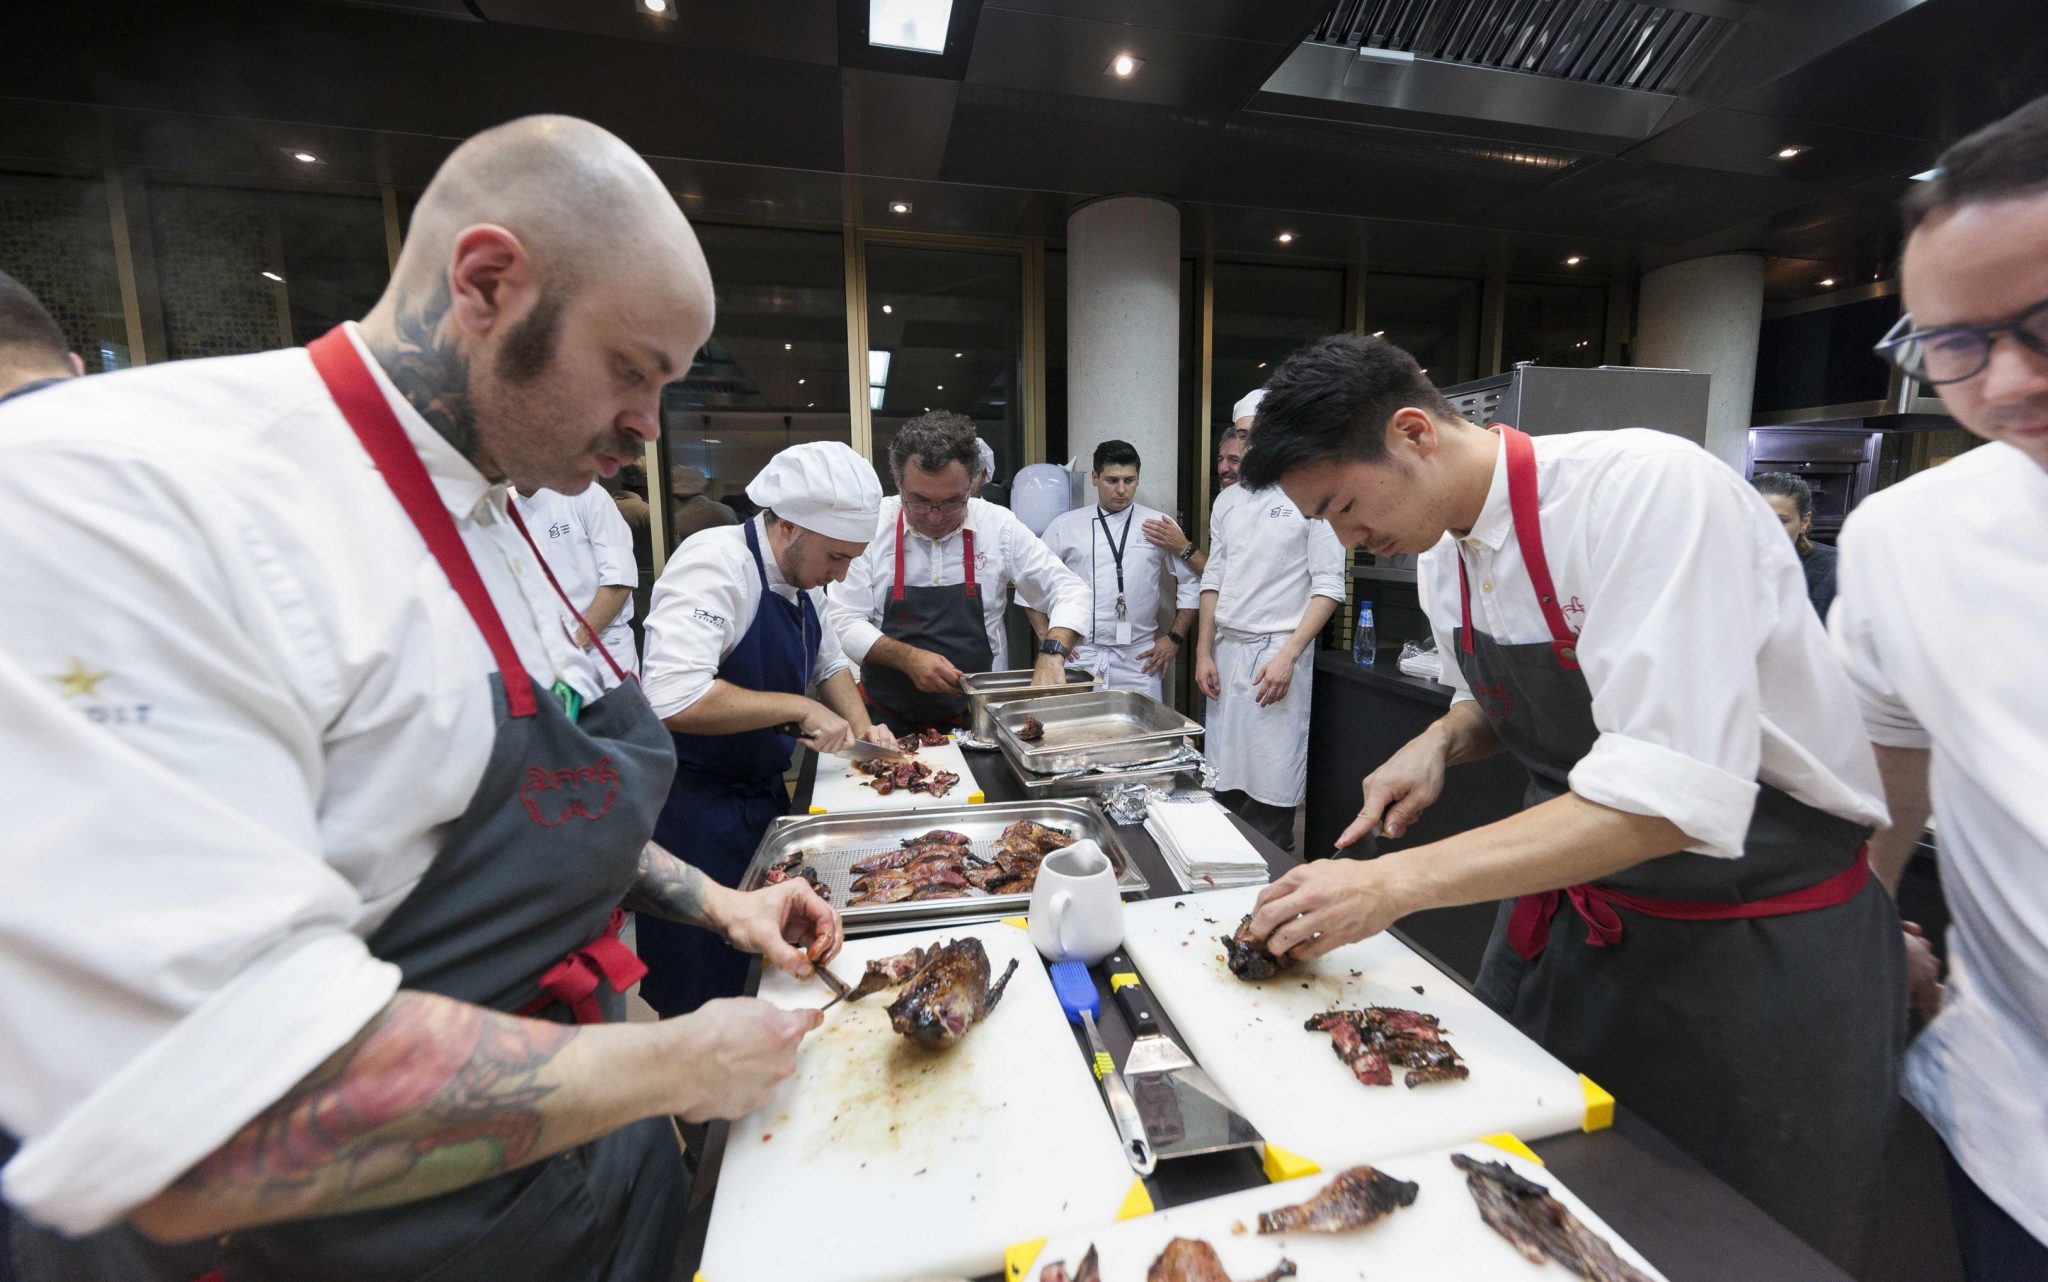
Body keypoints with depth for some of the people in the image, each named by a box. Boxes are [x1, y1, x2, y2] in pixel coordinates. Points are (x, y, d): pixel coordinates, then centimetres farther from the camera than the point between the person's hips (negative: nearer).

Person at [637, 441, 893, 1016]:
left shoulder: (803, 579, 4)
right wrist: (799, 707, -27)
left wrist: (861, 728, 3)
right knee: (705, 993, 8)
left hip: (762, 793, 9)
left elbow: (829, 663, 19)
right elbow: (674, 698, -35)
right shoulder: (715, 564, -24)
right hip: (693, 805, -8)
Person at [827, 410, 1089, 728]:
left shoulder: (1000, 526, -4)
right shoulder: (870, 526, -6)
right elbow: (842, 620, -4)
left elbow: (1069, 591, -2)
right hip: (888, 719, -1)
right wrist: (908, 658, -20)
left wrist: (1052, 654, -20)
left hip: (979, 715, 2)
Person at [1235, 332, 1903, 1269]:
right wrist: (1440, 742, -6)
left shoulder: (1650, 488, -26)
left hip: (1764, 937, -6)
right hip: (1570, 908, 6)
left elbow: (1672, 796, -33)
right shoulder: (1446, 556, -2)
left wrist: (1397, 883, -33)